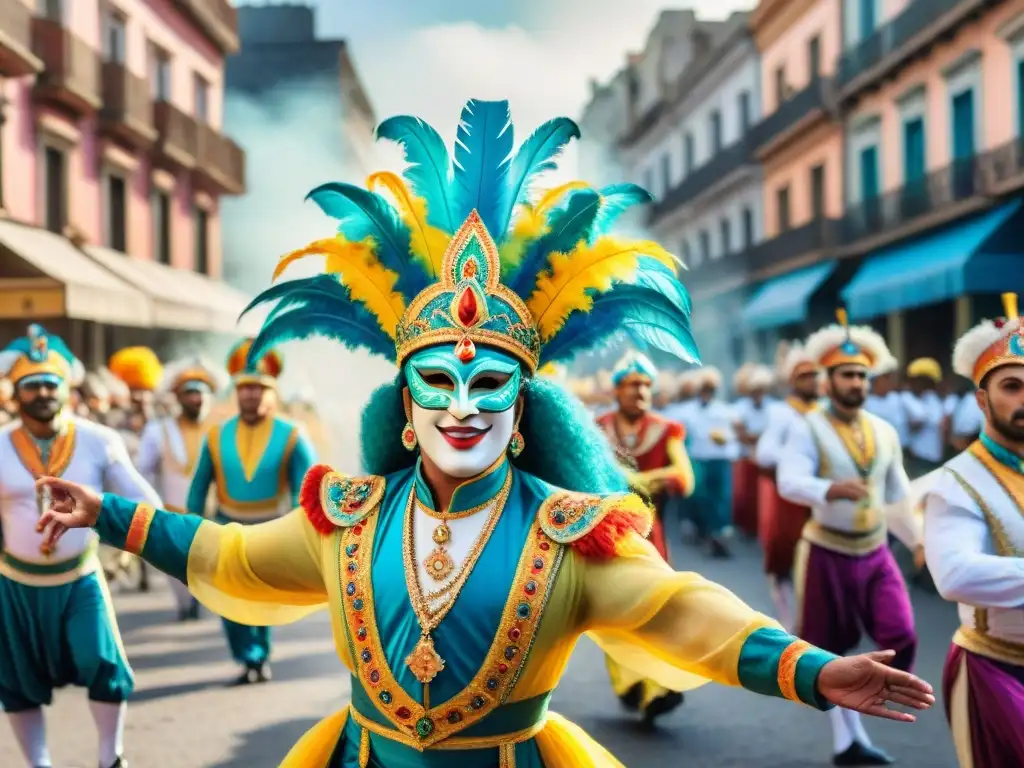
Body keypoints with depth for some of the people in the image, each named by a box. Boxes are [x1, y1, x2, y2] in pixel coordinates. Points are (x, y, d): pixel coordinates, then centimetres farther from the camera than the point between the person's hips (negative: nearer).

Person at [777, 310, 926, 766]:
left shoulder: (885, 432, 7)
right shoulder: (808, 428, -10)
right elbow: (789, 482, -26)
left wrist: (918, 541, 14)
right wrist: (831, 490, -43)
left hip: (876, 555, 5)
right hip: (828, 554, -4)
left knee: (902, 639, -8)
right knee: (832, 651, 5)